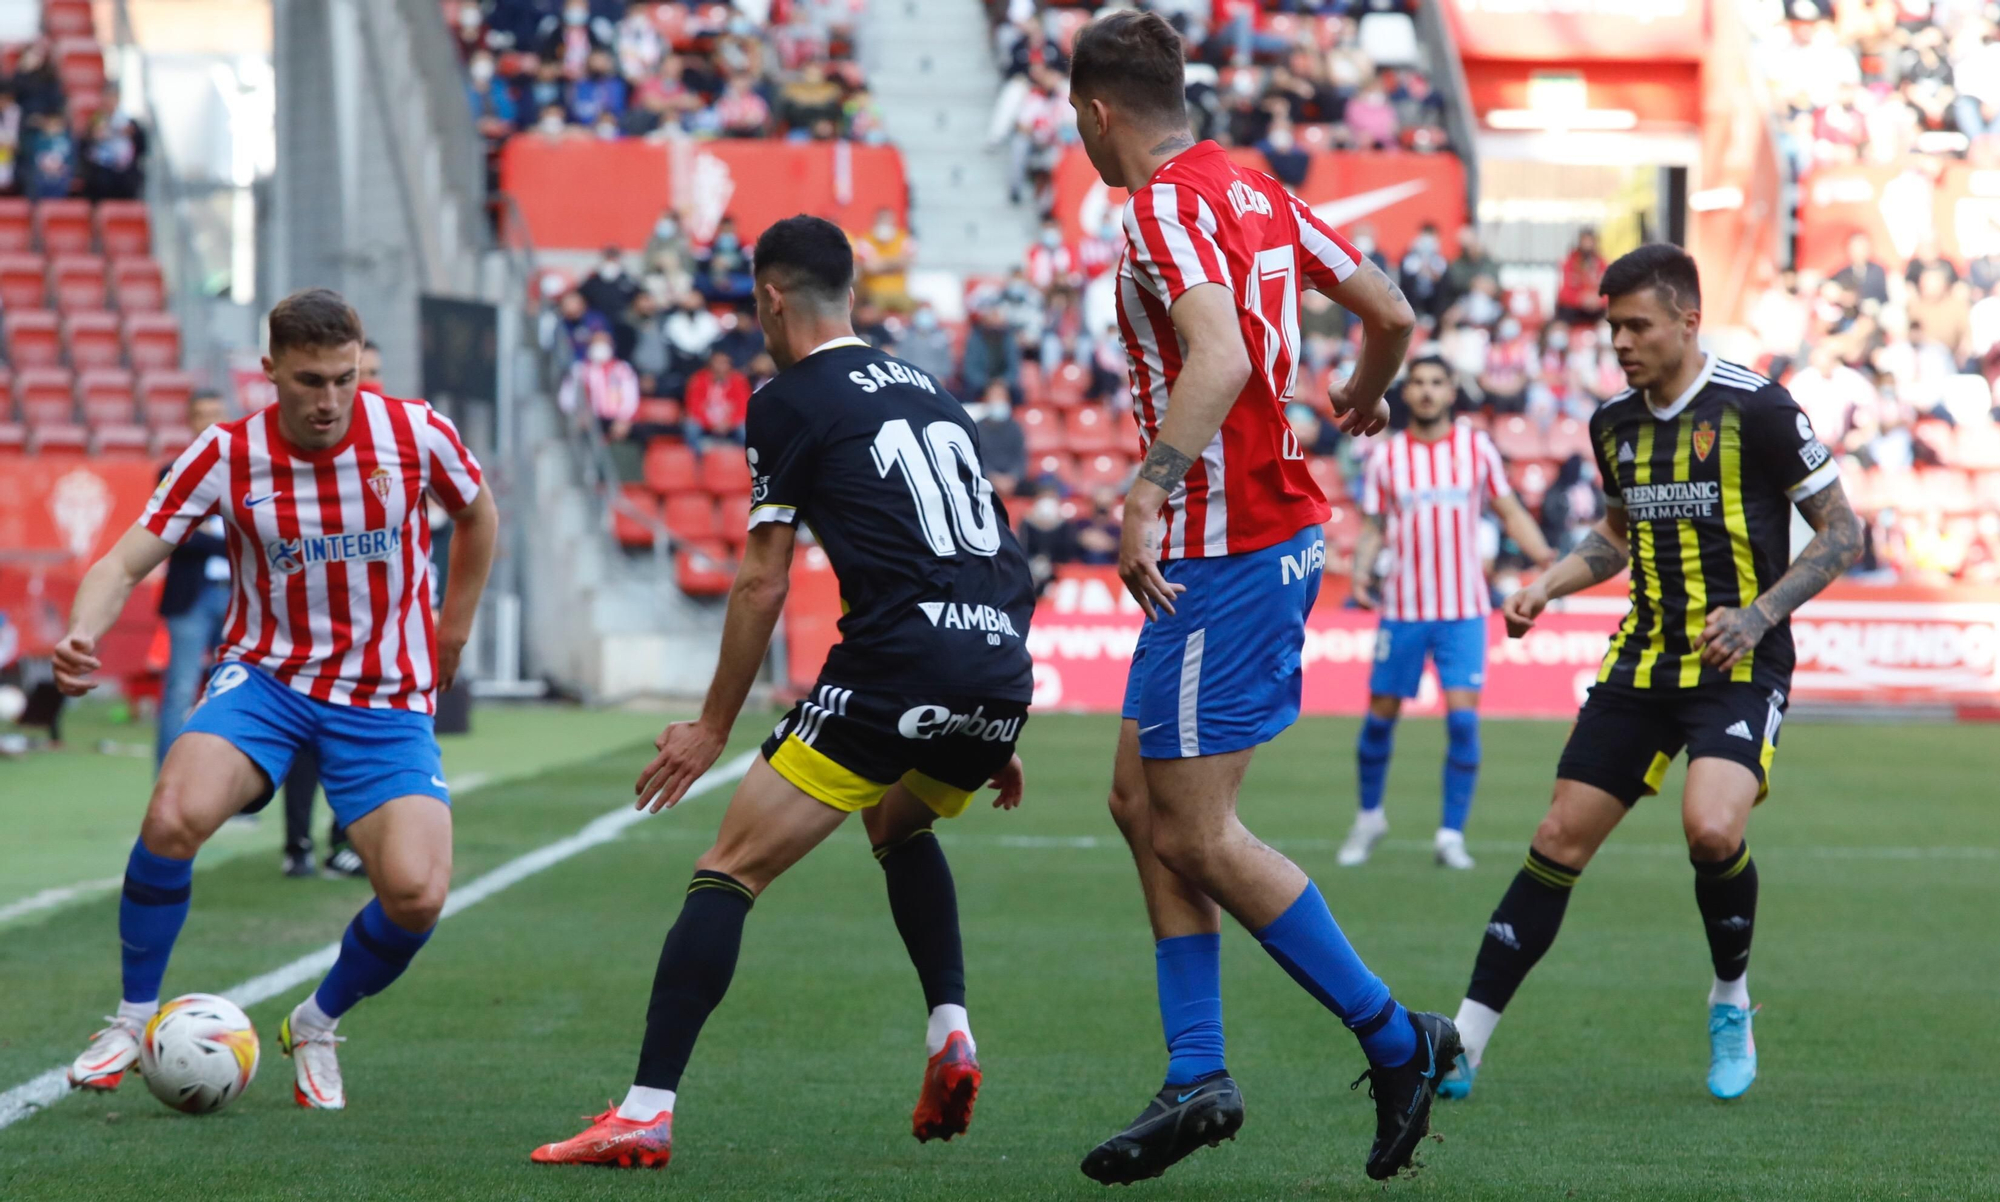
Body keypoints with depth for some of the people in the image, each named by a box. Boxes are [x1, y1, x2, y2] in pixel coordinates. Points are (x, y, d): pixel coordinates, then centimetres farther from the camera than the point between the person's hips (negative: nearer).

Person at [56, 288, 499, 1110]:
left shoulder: (415, 434, -8)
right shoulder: (228, 454, -10)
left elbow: (477, 515, 14)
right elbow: (128, 562, -13)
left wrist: (452, 632, 16)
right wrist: (82, 635, -33)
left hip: (386, 700, 1)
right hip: (265, 676, -1)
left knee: (417, 894, -19)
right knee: (175, 817, -30)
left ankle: (316, 1027, 13)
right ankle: (134, 1019, -7)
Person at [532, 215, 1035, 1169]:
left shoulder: (789, 403, 3)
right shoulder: (925, 390, 23)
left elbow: (761, 587, 1)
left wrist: (714, 726, 11)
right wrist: (992, 736, 31)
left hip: (896, 670, -7)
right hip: (1002, 674, 7)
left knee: (730, 871, -2)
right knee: (899, 824, 36)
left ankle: (646, 1112, -10)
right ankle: (950, 1031, 19)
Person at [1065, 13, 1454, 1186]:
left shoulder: (1165, 209, -16)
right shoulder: (1255, 189, 11)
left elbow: (1221, 356, -32)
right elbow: (1393, 311, 17)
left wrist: (1151, 489, -38)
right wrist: (1367, 395, 37)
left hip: (1226, 554, -10)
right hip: (1283, 531, 10)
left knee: (1197, 834, -4)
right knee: (1143, 801, 13)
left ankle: (1396, 1038, 3)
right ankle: (1199, 1079, 12)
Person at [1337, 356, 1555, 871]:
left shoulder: (1477, 447, 2)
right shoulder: (1386, 456, 2)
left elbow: (1510, 512, 7)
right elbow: (1372, 527, 7)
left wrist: (1546, 557, -9)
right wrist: (1362, 573, -11)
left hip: (1463, 610, -1)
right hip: (1402, 610, 1)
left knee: (1463, 717, -11)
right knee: (1381, 715, 4)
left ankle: (1452, 834, -2)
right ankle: (1369, 816, 26)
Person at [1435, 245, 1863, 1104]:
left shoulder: (1755, 410, -11)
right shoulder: (1614, 424, 8)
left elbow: (1841, 531, -6)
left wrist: (1758, 615, -18)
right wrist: (1547, 586, 9)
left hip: (1740, 668, -5)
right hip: (1643, 662, 5)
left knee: (1711, 828, -27)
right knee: (1560, 840, -1)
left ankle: (1732, 1001, 2)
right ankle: (1462, 1047, 2)